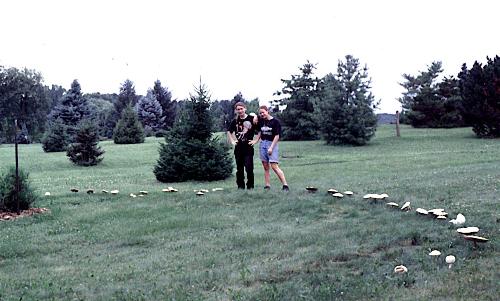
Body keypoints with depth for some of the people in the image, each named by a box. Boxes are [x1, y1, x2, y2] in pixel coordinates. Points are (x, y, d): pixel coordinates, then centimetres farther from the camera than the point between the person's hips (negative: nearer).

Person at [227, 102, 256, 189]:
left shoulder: (251, 119, -5)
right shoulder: (235, 121, 7)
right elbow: (229, 131, 22)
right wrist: (232, 141, 13)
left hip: (248, 147, -4)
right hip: (238, 148, 4)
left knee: (249, 168, -8)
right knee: (239, 168, 9)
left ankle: (250, 186, 4)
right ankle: (240, 186, 17)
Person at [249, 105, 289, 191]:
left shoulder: (275, 121, -7)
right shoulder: (261, 121, 9)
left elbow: (277, 136, -9)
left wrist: (271, 147, -15)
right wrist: (256, 140, 7)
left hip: (272, 143, -6)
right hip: (262, 144, 6)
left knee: (274, 166, -15)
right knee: (265, 167, 6)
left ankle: (285, 185, -14)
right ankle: (267, 186, 9)